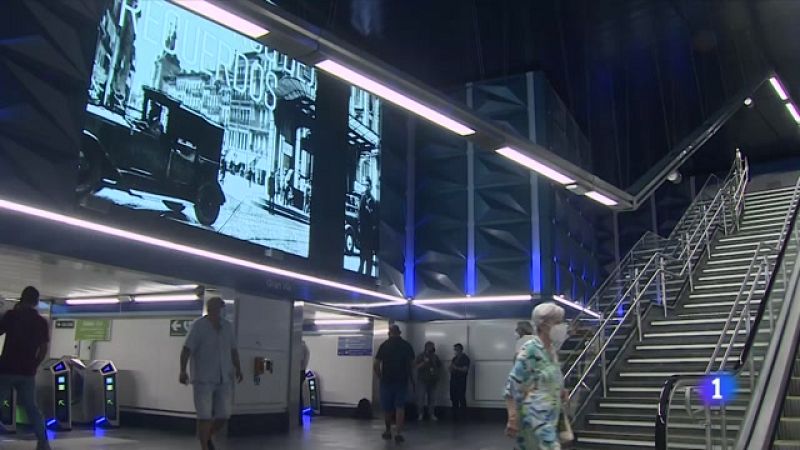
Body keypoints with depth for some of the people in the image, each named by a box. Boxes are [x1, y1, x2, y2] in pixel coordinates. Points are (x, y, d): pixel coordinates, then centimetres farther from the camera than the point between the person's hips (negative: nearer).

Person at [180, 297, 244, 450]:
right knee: (205, 416, -3)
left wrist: (238, 369, 9)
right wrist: (183, 371, -24)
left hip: (224, 379, 5)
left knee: (224, 415, 5)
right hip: (203, 379, -5)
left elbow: (233, 350, 17)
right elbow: (186, 349, -14)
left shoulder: (227, 326, 9)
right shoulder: (199, 326, -7)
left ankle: (209, 437, 32)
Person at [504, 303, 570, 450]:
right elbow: (512, 385, -18)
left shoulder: (552, 350, 11)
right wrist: (512, 419, -22)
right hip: (535, 417, -8)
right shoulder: (530, 350, -14)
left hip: (550, 418, 8)